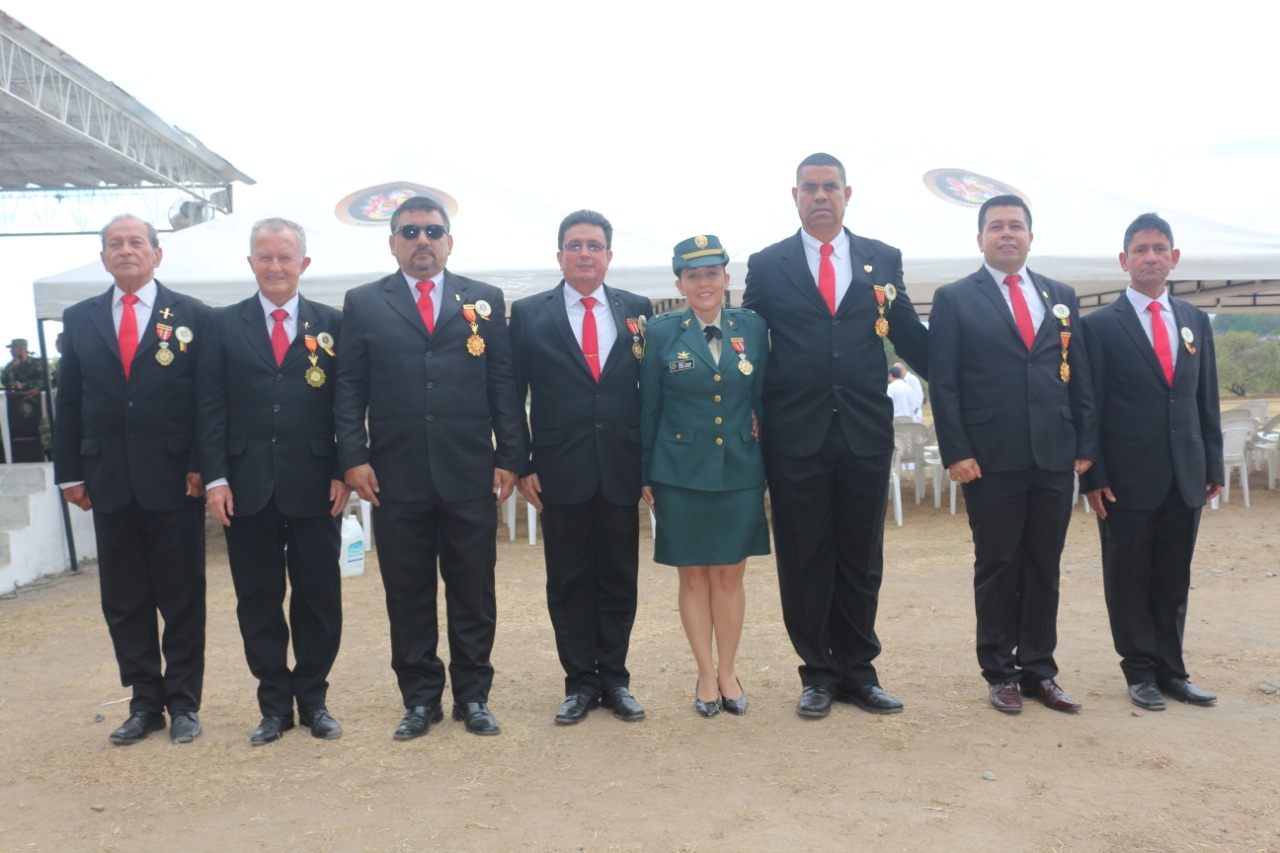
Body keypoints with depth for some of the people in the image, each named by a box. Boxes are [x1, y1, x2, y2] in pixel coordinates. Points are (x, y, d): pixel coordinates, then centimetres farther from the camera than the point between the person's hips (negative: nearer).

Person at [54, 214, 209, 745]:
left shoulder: (192, 316, 1)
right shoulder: (79, 319, 10)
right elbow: (68, 401, 10)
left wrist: (200, 465, -9)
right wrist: (71, 471, 4)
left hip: (174, 479, -3)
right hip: (109, 481, 3)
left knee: (182, 598, 5)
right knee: (123, 601, 9)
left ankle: (183, 702, 17)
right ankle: (144, 702, 21)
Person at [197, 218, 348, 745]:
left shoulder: (331, 324, 5)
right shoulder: (223, 324, 6)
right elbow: (211, 406, 2)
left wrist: (343, 472, -5)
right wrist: (215, 477, -5)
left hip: (314, 486, 0)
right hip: (248, 487, 1)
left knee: (318, 598, 7)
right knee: (258, 602, 8)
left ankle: (313, 700, 21)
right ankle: (274, 704, 21)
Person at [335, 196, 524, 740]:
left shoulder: (485, 301, 8)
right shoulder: (363, 304, 8)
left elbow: (504, 383, 5)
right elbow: (349, 388, 5)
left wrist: (509, 457, -1)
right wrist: (353, 457, -5)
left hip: (470, 474, 0)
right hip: (396, 476, 0)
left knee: (473, 590, 7)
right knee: (407, 593, 8)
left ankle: (473, 696, 21)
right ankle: (420, 699, 22)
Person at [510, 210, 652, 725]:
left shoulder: (638, 311, 7)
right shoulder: (529, 314, 2)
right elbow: (512, 395, 2)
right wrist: (521, 464, -4)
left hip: (621, 469, 1)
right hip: (560, 470, -1)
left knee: (618, 578, 9)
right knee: (569, 581, 7)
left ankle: (614, 678, 23)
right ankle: (580, 682, 20)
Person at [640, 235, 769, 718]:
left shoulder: (753, 328, 3)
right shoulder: (662, 333, -1)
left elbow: (763, 400, 7)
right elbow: (648, 410, 2)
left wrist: (767, 464, 4)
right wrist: (645, 475, 1)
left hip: (740, 472, 1)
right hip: (682, 473, -1)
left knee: (730, 574, 8)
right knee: (694, 575, 7)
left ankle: (728, 673, 23)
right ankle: (706, 674, 21)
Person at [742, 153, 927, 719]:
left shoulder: (883, 260, 8)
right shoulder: (767, 266, 4)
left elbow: (910, 337, 12)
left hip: (866, 433, 2)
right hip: (796, 435, -1)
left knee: (862, 559, 10)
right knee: (804, 561, 6)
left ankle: (858, 671, 24)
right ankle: (817, 672, 20)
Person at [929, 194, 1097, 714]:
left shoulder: (1061, 297, 13)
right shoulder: (954, 299, 1)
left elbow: (1080, 376, 12)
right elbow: (943, 384, -4)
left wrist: (1087, 445, 5)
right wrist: (956, 452, -12)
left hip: (1056, 458, 4)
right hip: (992, 460, -3)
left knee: (1044, 567, 9)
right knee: (997, 567, 5)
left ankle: (1038, 670, 21)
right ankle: (1000, 673, 17)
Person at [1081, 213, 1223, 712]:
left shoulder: (1195, 321, 11)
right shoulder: (1100, 326, -3)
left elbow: (1206, 400, 13)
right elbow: (1090, 407, -5)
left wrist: (1214, 466, 9)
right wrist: (1092, 476, -10)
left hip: (1185, 477, 4)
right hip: (1127, 478, -4)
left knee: (1173, 579, 11)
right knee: (1129, 578, 6)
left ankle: (1171, 668, 22)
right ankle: (1141, 671, 18)